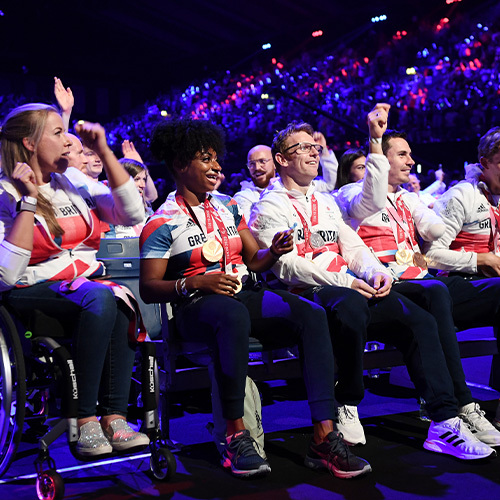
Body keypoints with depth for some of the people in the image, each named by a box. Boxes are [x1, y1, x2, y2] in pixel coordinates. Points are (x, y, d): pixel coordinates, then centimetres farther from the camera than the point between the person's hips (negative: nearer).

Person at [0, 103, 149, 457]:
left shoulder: (72, 180, 13)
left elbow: (132, 214, 4)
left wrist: (105, 152, 0)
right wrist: (29, 200, -19)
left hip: (87, 280, 5)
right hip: (36, 292, -5)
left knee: (122, 298, -29)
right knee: (100, 297, -35)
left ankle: (114, 417, -28)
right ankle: (85, 421, -28)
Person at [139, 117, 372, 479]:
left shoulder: (227, 206, 19)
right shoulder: (163, 222, 1)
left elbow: (254, 260, 18)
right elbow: (149, 288, -4)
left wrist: (274, 252, -5)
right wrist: (194, 283, -20)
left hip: (246, 294, 6)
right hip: (197, 305, -5)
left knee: (312, 314, -22)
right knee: (234, 316, -42)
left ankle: (324, 437, -29)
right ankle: (237, 437, -33)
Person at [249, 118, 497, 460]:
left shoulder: (326, 202, 27)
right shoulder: (270, 208, 4)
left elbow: (352, 246, 20)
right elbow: (285, 265, -10)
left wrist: (376, 272, -4)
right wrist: (345, 282, -19)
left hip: (352, 288, 7)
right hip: (305, 294, -7)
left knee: (420, 321, -15)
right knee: (351, 307, -40)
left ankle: (445, 423, -18)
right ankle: (346, 405, -19)